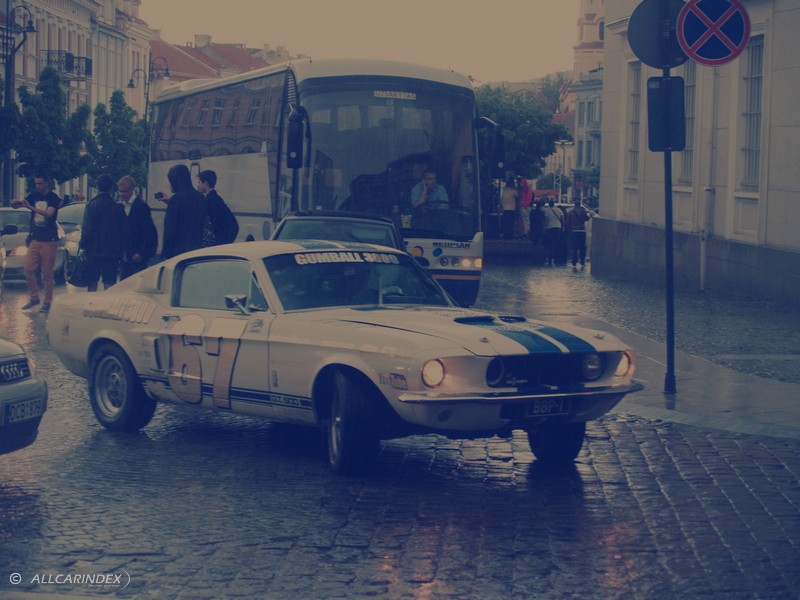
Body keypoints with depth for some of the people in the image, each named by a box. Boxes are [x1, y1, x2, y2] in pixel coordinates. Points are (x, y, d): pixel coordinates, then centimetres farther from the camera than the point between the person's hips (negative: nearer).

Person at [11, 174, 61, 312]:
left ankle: (47, 302, 2)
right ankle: (33, 297, 10)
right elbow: (16, 204, 4)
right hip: (35, 238, 5)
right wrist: (16, 203, -21)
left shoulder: (53, 197, -5)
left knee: (47, 273, -3)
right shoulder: (34, 196, 11)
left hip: (49, 240, -5)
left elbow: (49, 213, -22)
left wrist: (31, 207, -32)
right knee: (28, 268, -2)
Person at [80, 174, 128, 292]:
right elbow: (124, 232, 3)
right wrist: (120, 252, 12)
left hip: (93, 251, -2)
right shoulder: (118, 207, 0)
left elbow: (87, 229, -10)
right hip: (112, 252, 2)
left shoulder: (92, 205, -8)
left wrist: (83, 247, 1)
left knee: (92, 283, 8)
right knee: (109, 284, 3)